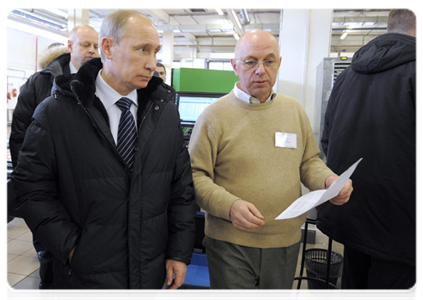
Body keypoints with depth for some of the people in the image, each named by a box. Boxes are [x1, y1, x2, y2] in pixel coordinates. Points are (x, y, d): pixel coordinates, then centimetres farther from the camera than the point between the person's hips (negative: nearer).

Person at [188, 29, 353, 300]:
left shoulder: (295, 110, 6)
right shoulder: (215, 114, -9)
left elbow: (309, 161, 13)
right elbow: (195, 175, -10)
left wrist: (329, 180, -8)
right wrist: (229, 205, -25)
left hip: (287, 242, 5)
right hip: (231, 243, -4)